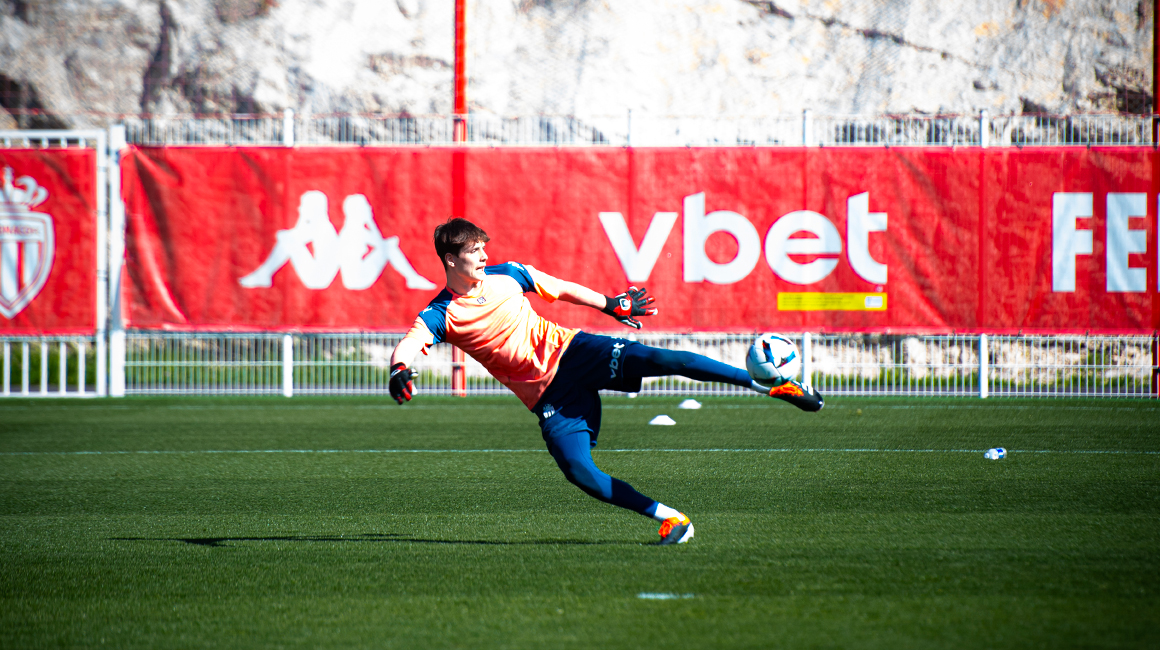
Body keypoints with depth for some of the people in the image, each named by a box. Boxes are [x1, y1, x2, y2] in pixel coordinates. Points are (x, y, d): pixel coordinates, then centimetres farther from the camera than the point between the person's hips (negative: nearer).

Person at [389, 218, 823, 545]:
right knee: (579, 471, -22)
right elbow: (406, 347, -19)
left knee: (659, 359, -22)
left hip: (570, 351, 1)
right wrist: (399, 371, -43)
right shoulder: (441, 316, -4)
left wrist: (611, 305, 25)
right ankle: (667, 518, -13)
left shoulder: (506, 274, 5)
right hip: (547, 395, -1)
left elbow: (562, 290, 18)